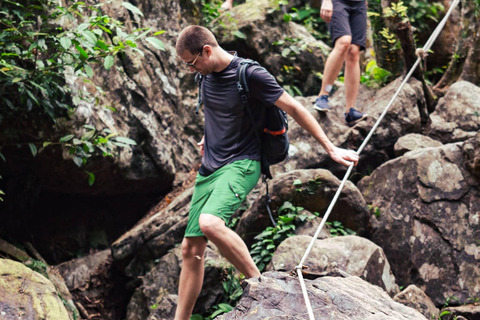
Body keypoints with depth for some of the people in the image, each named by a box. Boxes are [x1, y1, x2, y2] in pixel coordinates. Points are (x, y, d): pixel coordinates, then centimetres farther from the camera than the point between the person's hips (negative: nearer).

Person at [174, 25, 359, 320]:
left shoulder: (251, 75, -15)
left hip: (241, 165, -7)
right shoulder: (207, 73, 5)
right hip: (209, 167, 7)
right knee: (191, 248, 4)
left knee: (209, 223, -33)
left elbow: (294, 108, -10)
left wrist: (331, 148, -9)